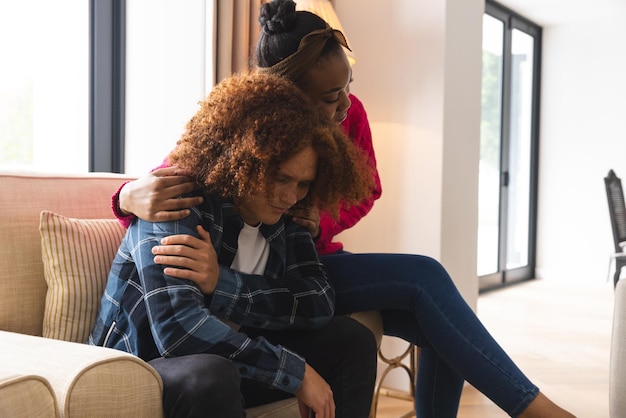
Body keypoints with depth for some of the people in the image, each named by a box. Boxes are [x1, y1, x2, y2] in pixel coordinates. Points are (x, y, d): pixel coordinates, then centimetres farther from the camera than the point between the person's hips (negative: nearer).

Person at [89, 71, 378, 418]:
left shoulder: (284, 226, 2)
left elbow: (320, 304, -14)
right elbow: (176, 328, -33)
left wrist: (222, 284, -29)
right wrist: (296, 372, -29)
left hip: (230, 367, 7)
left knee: (352, 339, -4)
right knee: (210, 373, -39)